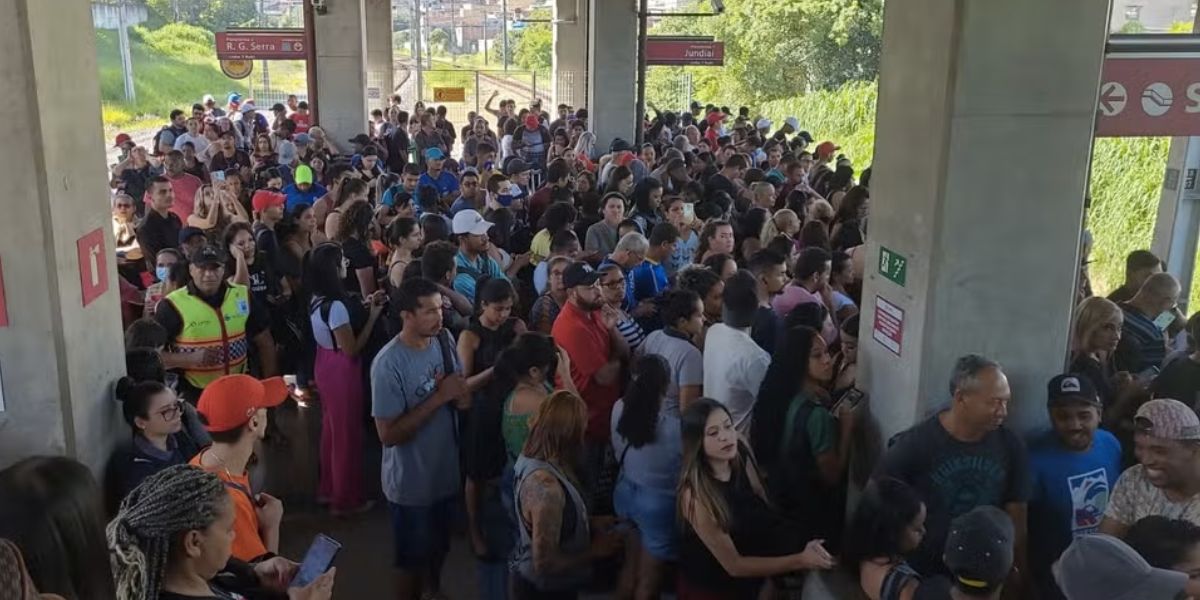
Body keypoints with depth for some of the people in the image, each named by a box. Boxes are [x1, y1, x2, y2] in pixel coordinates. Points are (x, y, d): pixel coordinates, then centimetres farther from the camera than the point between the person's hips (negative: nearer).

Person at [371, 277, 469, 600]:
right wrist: (439, 396, -29)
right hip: (411, 482, -6)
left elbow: (461, 396, 4)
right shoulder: (389, 364, -27)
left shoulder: (445, 340, -8)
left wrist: (461, 394, -20)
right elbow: (388, 434, -26)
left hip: (445, 469, 6)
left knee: (439, 546, 29)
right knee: (411, 557, 17)